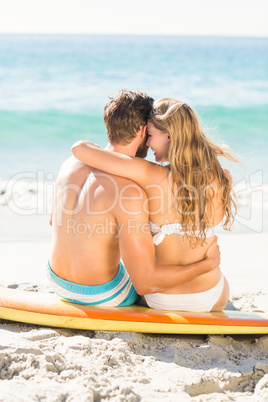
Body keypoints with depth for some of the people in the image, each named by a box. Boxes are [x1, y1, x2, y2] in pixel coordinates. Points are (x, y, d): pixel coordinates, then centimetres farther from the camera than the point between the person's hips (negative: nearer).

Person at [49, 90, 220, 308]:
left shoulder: (71, 164, -9)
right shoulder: (130, 193, -31)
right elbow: (144, 283, -32)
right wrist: (208, 263, -20)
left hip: (58, 281, 6)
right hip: (102, 295, -6)